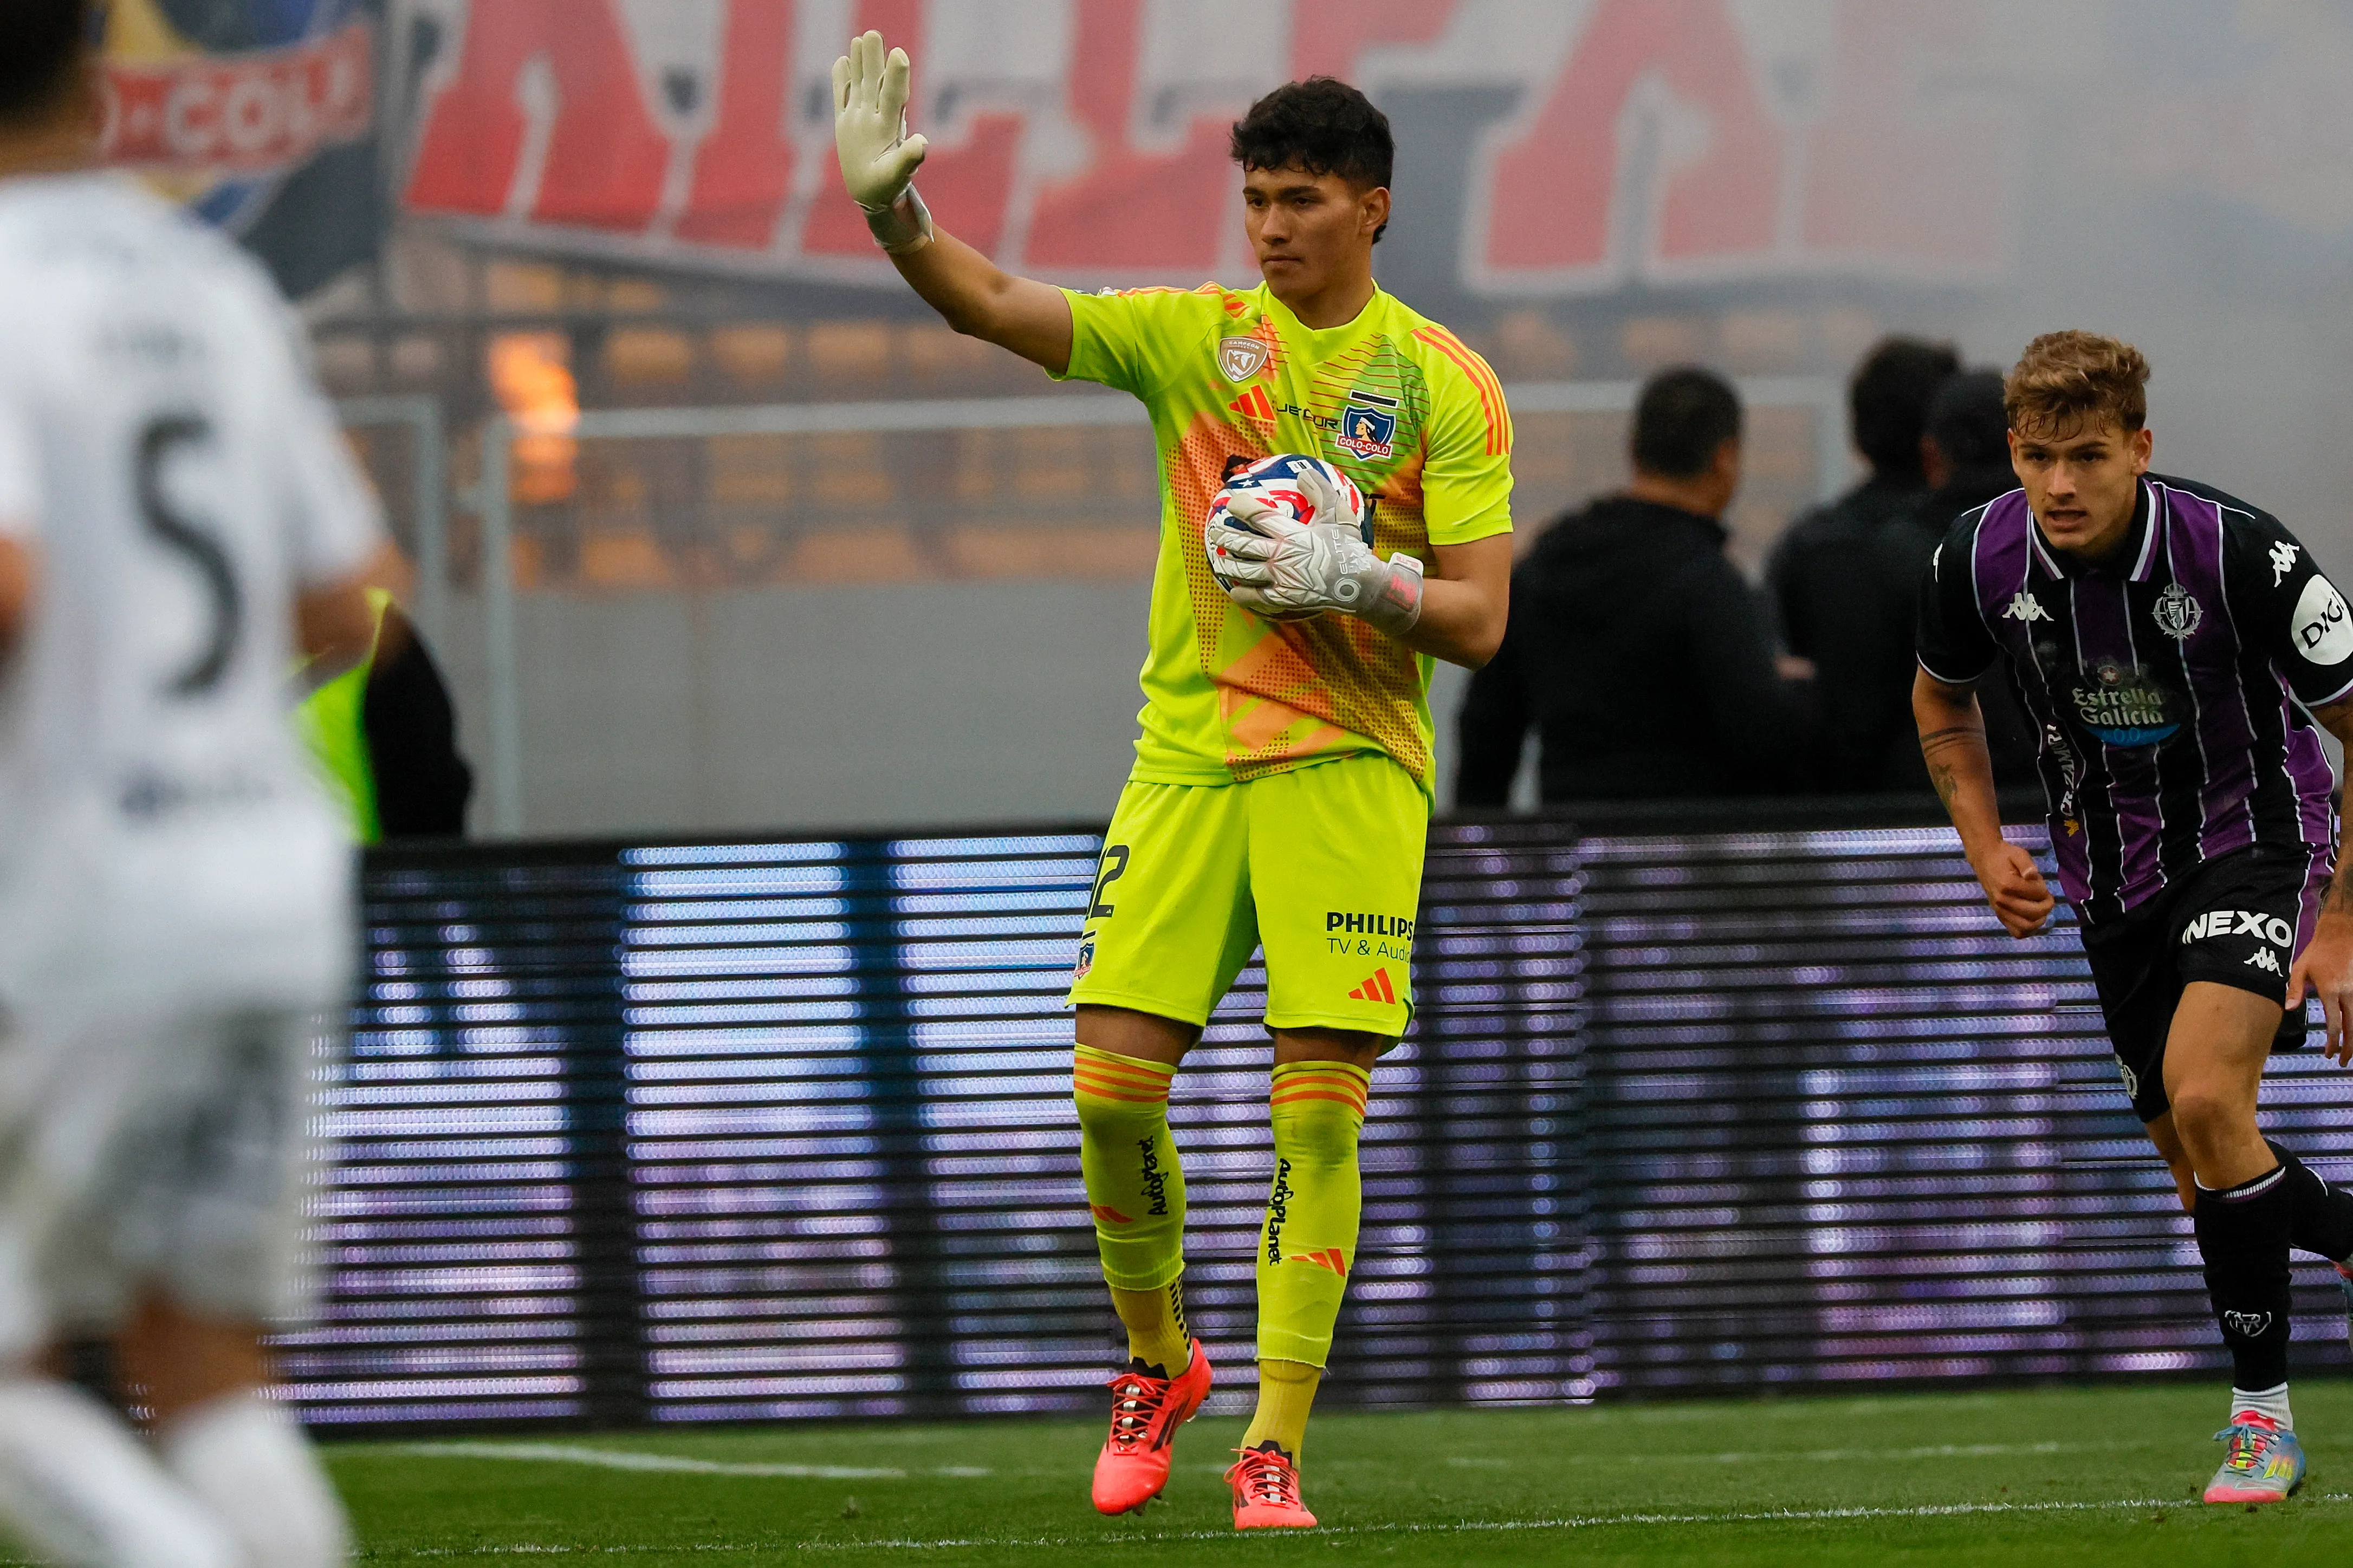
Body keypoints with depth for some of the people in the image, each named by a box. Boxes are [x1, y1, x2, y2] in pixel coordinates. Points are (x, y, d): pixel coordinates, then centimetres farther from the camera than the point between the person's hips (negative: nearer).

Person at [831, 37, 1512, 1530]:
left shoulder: (1444, 383, 0)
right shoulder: (1191, 338, 7)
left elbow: (1477, 618, -2)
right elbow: (996, 305, -3)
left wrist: (1353, 579, -19)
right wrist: (891, 206, -20)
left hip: (1352, 769, -2)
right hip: (1188, 758, 2)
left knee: (1319, 1108, -8)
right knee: (1114, 1081, -6)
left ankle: (1276, 1446, -2)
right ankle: (1158, 1359, 19)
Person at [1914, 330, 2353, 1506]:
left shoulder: (2239, 555, -25)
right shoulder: (1978, 561, -12)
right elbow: (1943, 699, 12)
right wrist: (1986, 846, -1)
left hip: (2253, 842, -5)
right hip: (2111, 873, 5)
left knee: (2204, 1099, -25)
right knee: (2204, 1178, 4)